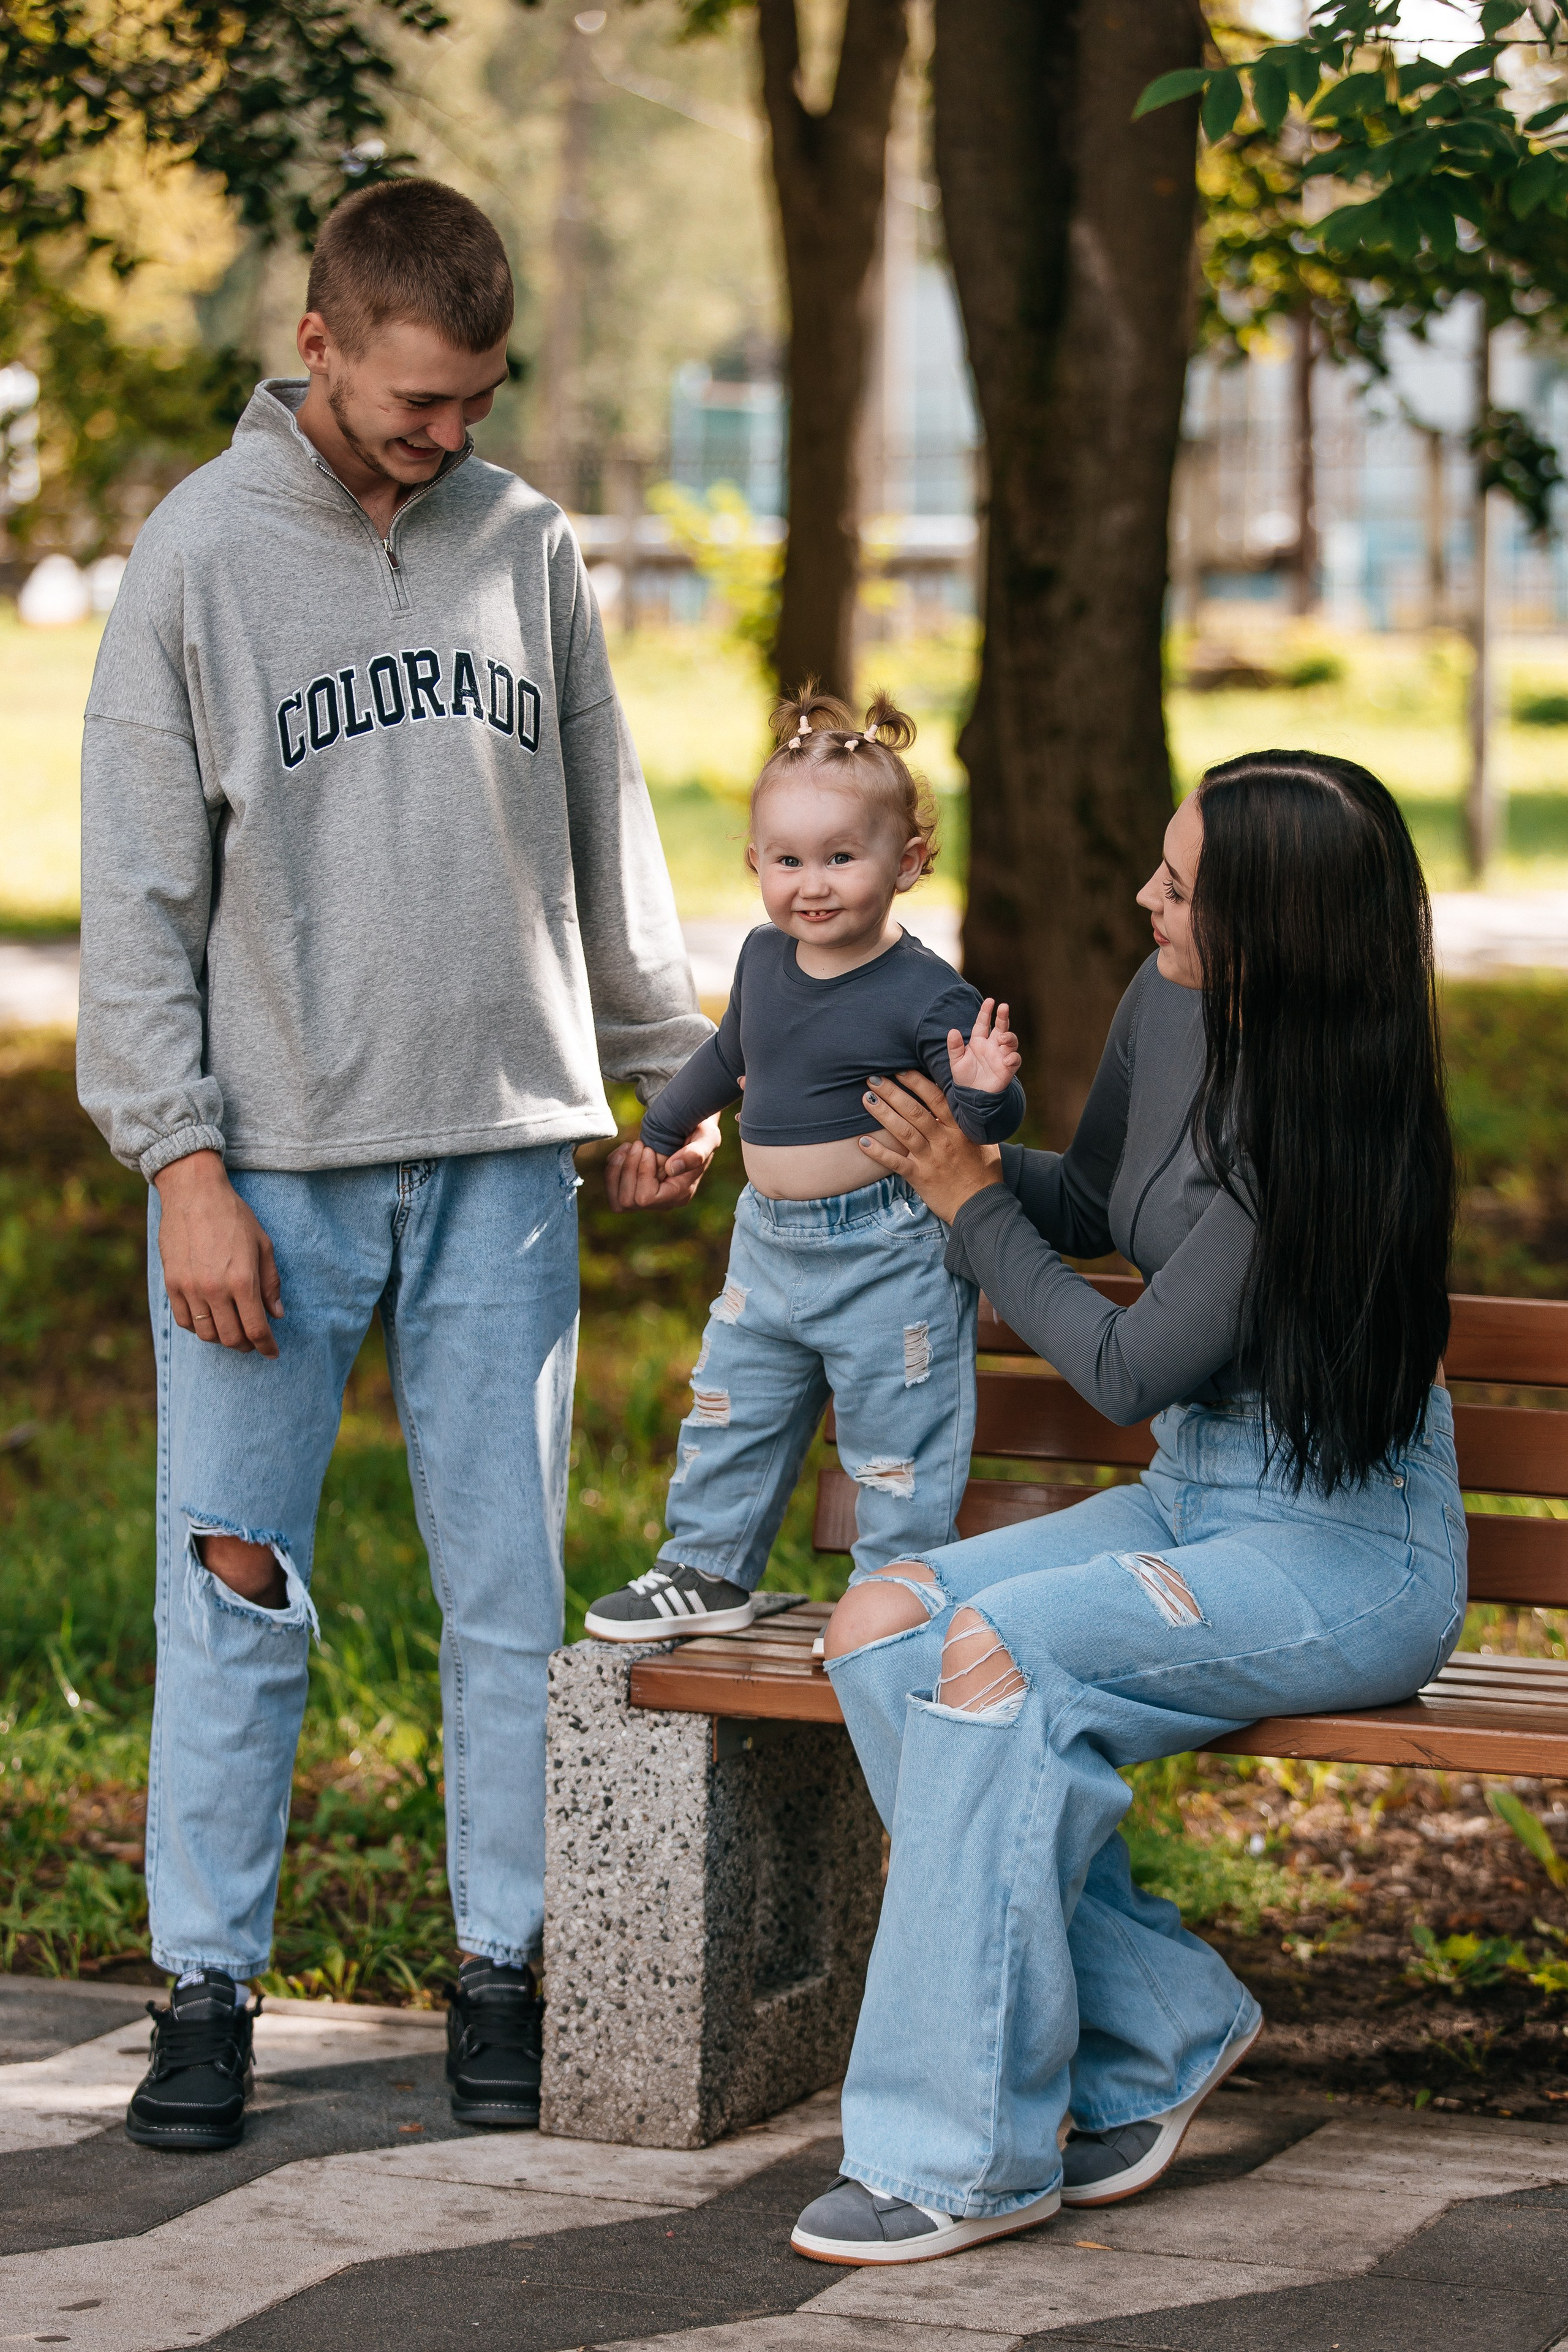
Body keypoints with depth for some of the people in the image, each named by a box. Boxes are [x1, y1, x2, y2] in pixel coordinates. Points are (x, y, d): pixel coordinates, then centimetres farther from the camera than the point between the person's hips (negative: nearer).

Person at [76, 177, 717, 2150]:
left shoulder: (526, 543, 7)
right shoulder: (201, 552, -3)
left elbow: (605, 827, 17)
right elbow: (140, 891, -4)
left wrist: (673, 1064, 13)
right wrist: (184, 1163, -11)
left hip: (501, 1160, 3)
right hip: (272, 1166, -3)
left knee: (510, 1594, 5)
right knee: (234, 1596, 0)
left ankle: (504, 1968, 15)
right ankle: (206, 1986, 10)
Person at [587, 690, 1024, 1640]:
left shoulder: (926, 995, -19)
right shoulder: (765, 958, 3)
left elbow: (989, 1121, -17)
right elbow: (731, 1054, 23)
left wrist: (985, 1092, -40)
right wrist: (661, 1130, 36)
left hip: (885, 1257, -7)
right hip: (770, 1243, 7)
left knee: (896, 1436, 2)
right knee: (732, 1412, 19)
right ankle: (710, 1571, 35)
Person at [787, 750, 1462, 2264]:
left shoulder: (1332, 1129, -25)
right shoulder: (1169, 1005, 0)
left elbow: (1130, 1372, -18)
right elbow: (1094, 1201, 19)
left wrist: (973, 1205, -7)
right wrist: (962, 1162, 0)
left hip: (1354, 1545, -9)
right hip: (1193, 1498, 9)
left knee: (996, 1652, -30)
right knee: (879, 1628, -13)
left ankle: (970, 2152, -20)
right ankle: (1152, 2029, -5)